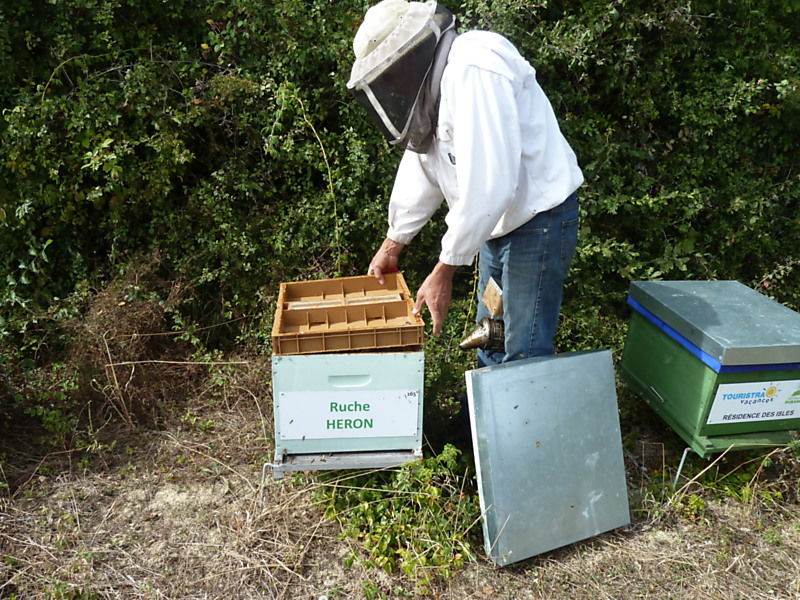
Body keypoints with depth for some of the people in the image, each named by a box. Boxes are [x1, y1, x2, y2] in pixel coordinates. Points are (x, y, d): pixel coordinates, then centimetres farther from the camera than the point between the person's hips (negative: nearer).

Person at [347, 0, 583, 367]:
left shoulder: (474, 69, -23)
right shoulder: (428, 84, 8)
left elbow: (487, 184, -30)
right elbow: (421, 172, 15)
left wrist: (445, 270, -25)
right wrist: (392, 244, 16)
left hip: (539, 219, -9)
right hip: (497, 223, 10)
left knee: (525, 357, -3)